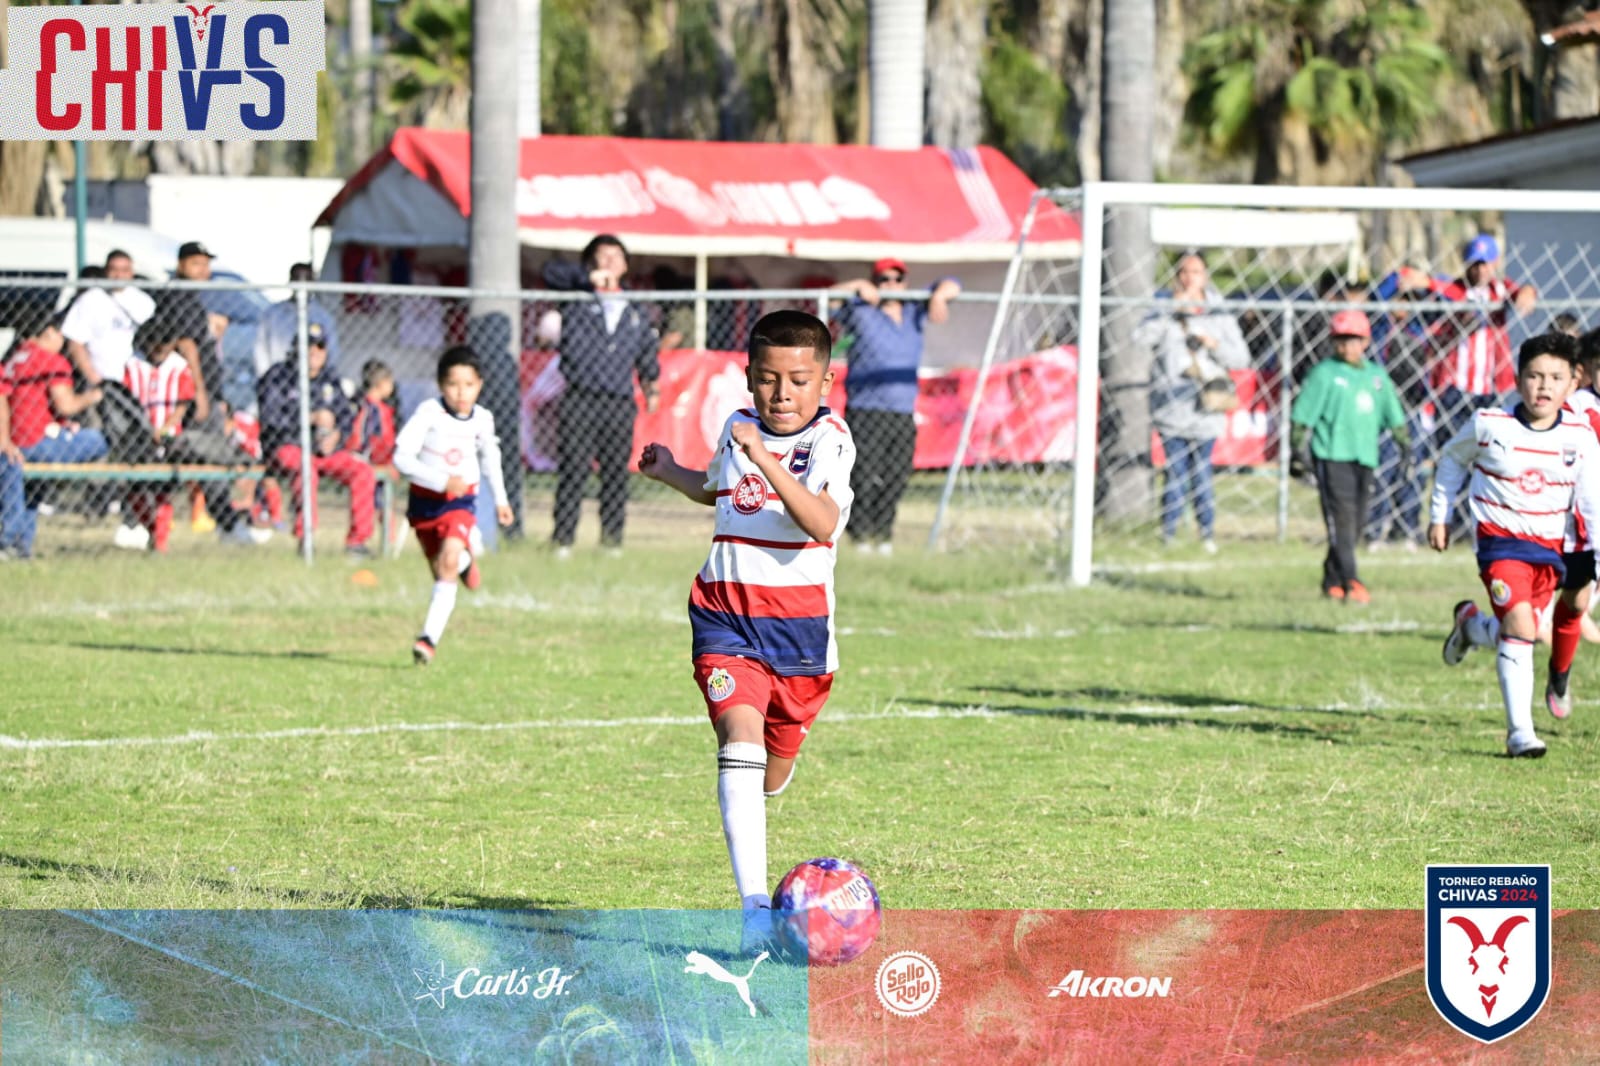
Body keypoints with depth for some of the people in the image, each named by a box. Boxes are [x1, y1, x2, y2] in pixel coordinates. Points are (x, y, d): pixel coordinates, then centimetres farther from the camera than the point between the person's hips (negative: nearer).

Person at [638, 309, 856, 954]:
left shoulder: (829, 441, -10)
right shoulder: (737, 429, 6)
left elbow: (822, 522, -31)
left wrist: (766, 460, -37)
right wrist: (670, 473, 22)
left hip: (798, 621, -2)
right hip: (725, 615, 2)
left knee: (773, 771, 13)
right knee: (741, 739, -20)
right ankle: (754, 905, -28)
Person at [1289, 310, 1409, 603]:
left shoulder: (1377, 376, 14)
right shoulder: (1325, 373, 0)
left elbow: (1394, 418, 22)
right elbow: (1303, 415, -1)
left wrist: (1405, 447, 19)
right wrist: (1298, 451, -7)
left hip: (1364, 458, 5)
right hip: (1333, 455, -5)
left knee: (1354, 523, 6)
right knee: (1342, 518, -14)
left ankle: (1332, 581, 16)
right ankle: (1350, 582, -20)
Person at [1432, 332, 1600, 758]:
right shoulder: (1489, 425, -10)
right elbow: (1452, 460, 9)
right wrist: (1439, 516, 12)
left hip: (1549, 546, 4)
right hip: (1501, 541, -4)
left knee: (1520, 634, 12)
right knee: (1520, 628, -21)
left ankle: (1470, 625, 48)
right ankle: (1520, 731, -14)